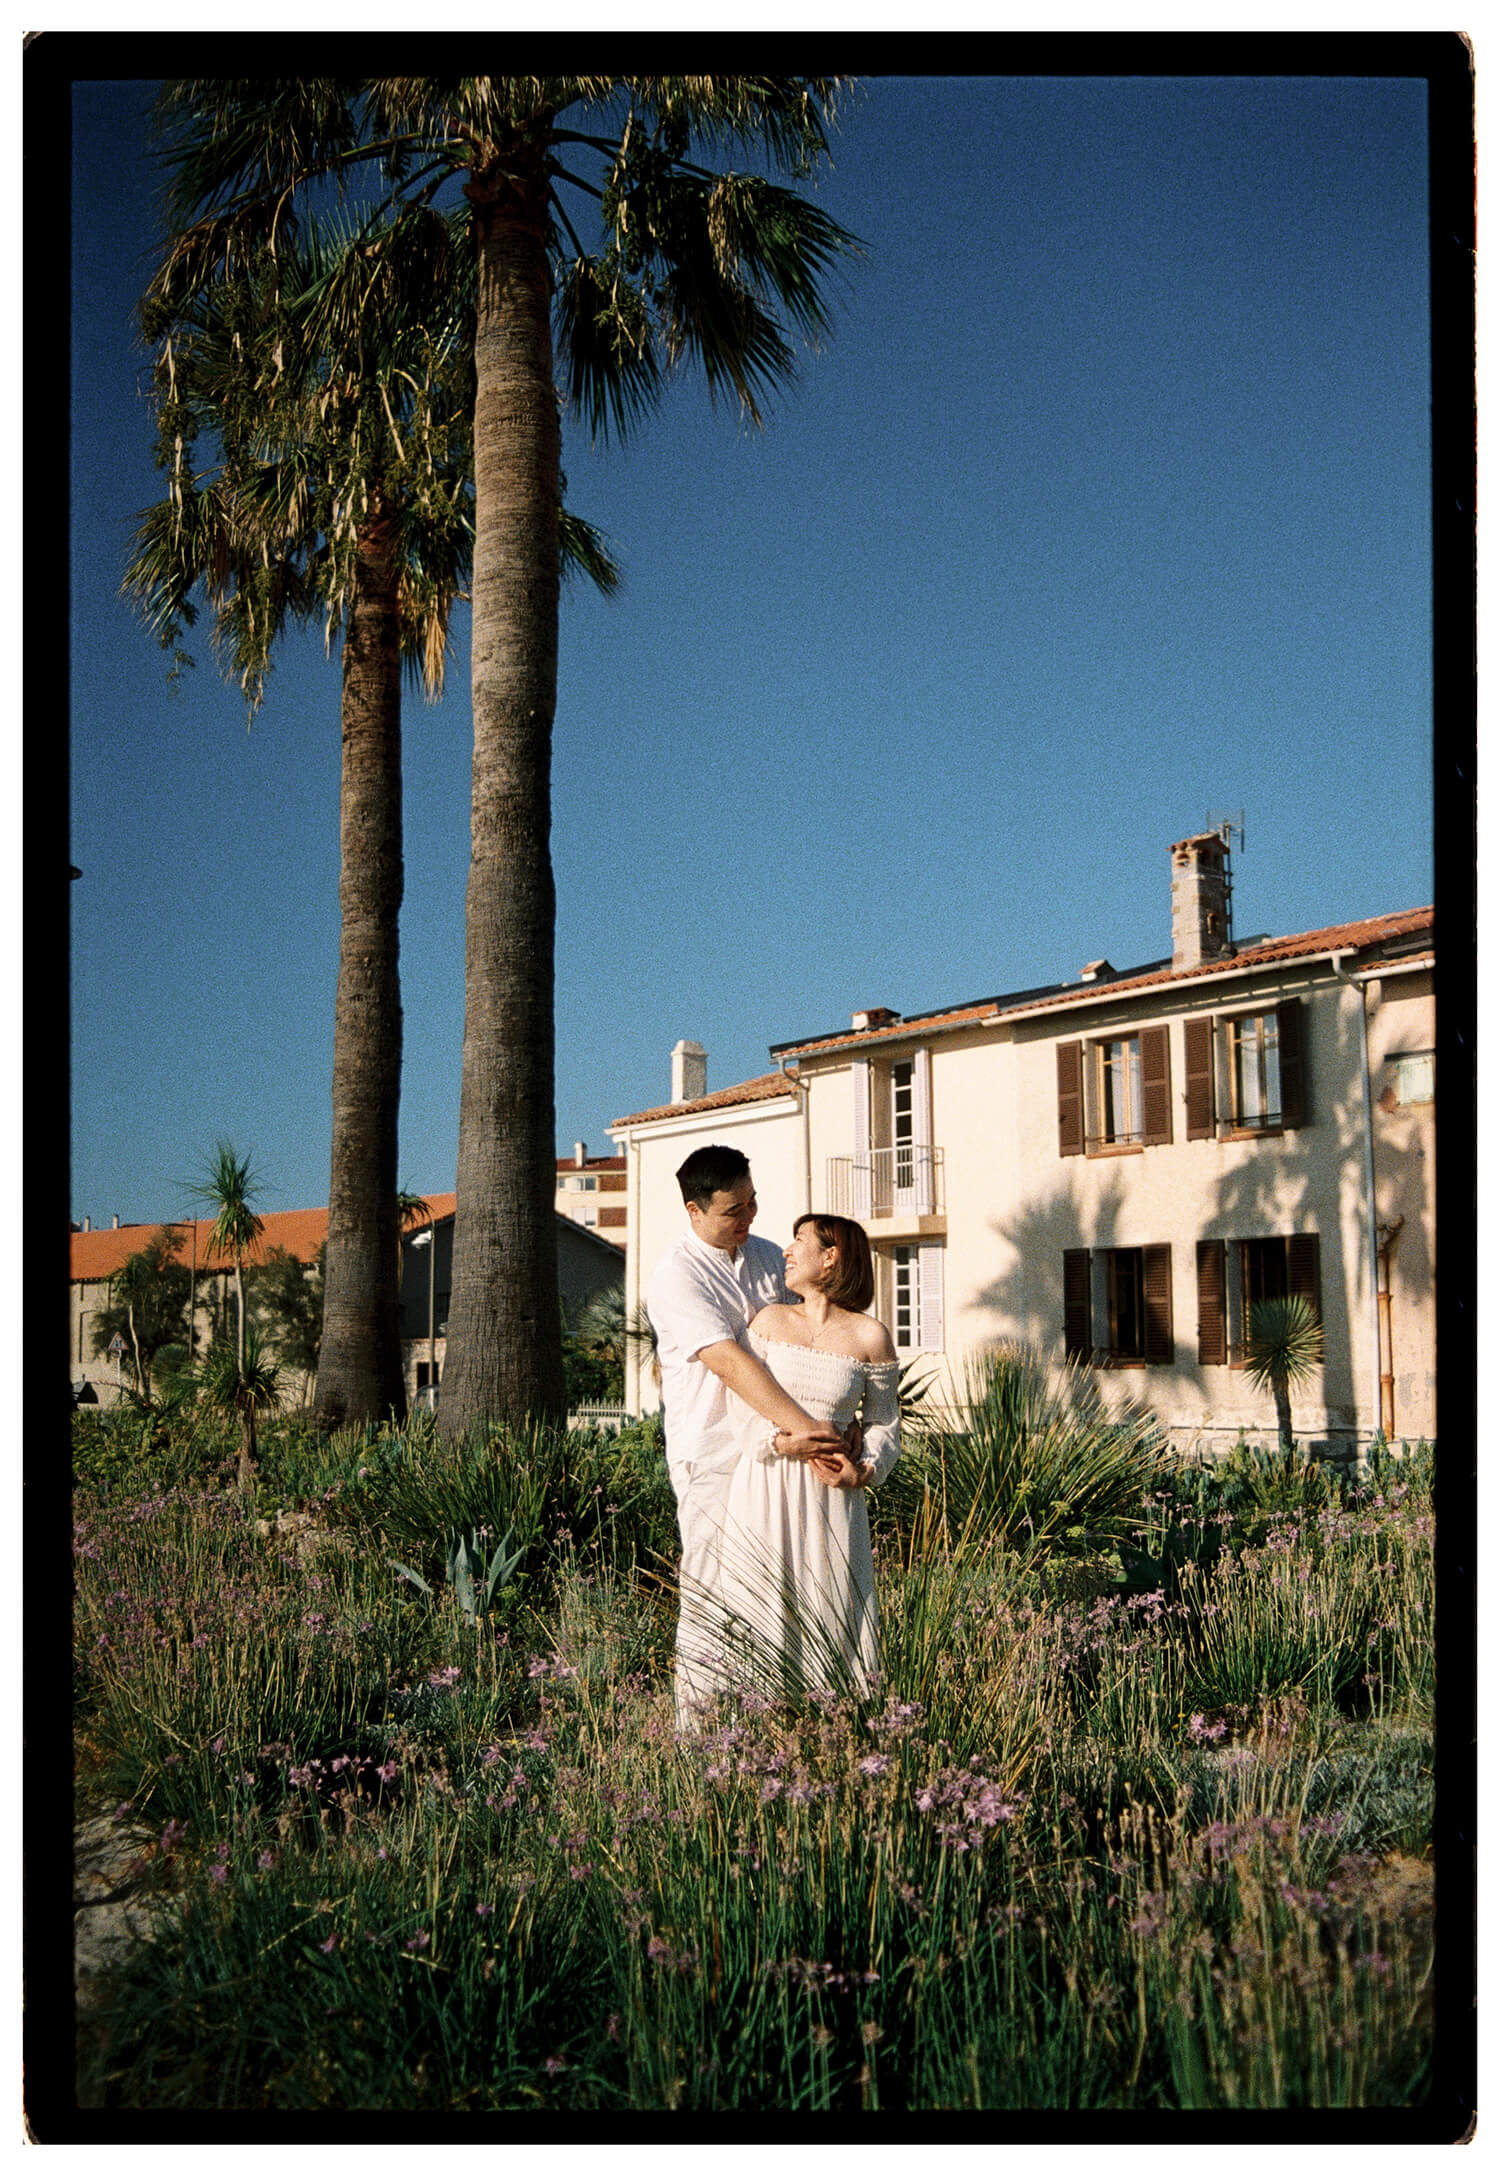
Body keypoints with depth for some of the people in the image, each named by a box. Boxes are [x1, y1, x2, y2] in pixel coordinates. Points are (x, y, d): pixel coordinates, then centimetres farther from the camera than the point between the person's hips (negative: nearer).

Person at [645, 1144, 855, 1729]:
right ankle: (696, 1725, 9)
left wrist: (796, 1431, -9)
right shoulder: (676, 1276, -11)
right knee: (714, 1597, -2)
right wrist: (805, 1426, -28)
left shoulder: (768, 1258, 10)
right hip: (713, 1457, -6)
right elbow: (730, 1362, -21)